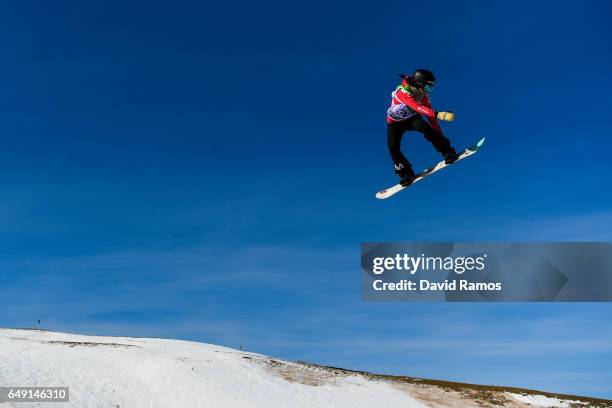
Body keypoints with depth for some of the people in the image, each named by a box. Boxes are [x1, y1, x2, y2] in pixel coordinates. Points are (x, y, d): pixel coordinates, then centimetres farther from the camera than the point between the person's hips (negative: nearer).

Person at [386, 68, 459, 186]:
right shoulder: (402, 92, -36)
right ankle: (406, 173, -1)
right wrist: (437, 114, -64)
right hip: (395, 123, -3)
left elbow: (430, 116, -10)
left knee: (424, 127, -30)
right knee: (393, 148, -21)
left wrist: (440, 136, -11)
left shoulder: (423, 96, -16)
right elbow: (418, 108, -51)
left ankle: (447, 152, -27)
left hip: (412, 119, 3)